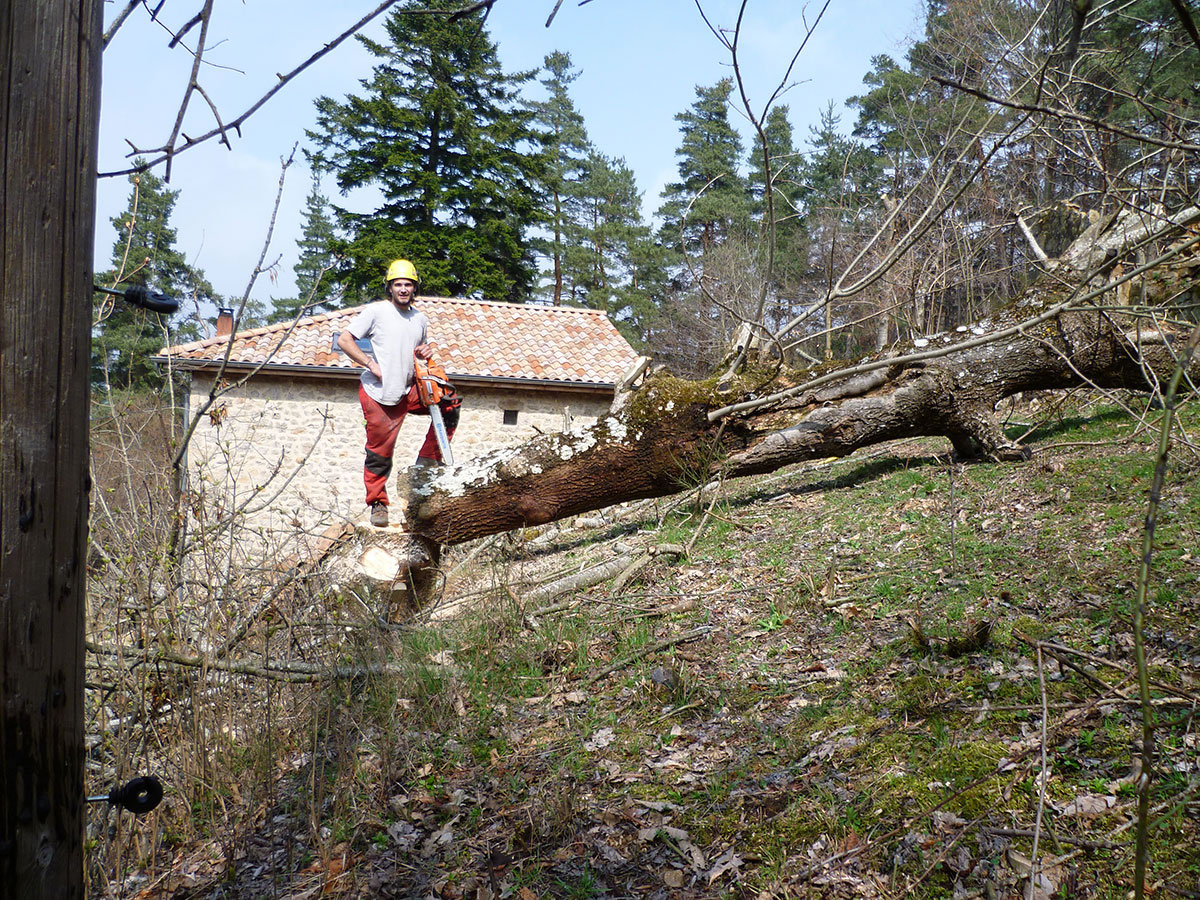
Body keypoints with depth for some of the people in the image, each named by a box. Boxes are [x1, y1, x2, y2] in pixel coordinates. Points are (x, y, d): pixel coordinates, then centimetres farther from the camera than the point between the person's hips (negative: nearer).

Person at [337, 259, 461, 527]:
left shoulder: (420, 319, 11)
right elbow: (344, 339, -9)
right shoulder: (376, 311, -6)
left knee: (450, 405, -6)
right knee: (379, 452, -1)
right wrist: (370, 363, -16)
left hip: (407, 392, 6)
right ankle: (377, 503, 17)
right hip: (378, 395, -5)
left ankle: (427, 462, 1)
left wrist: (426, 352, 2)